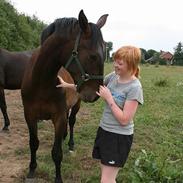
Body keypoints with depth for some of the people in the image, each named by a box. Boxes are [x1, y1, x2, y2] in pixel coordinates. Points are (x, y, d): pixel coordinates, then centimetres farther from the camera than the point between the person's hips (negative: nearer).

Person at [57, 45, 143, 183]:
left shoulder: (134, 87, -20)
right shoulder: (113, 76, -1)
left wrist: (109, 98, -19)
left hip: (120, 137, -7)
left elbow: (124, 120, -22)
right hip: (104, 130, 7)